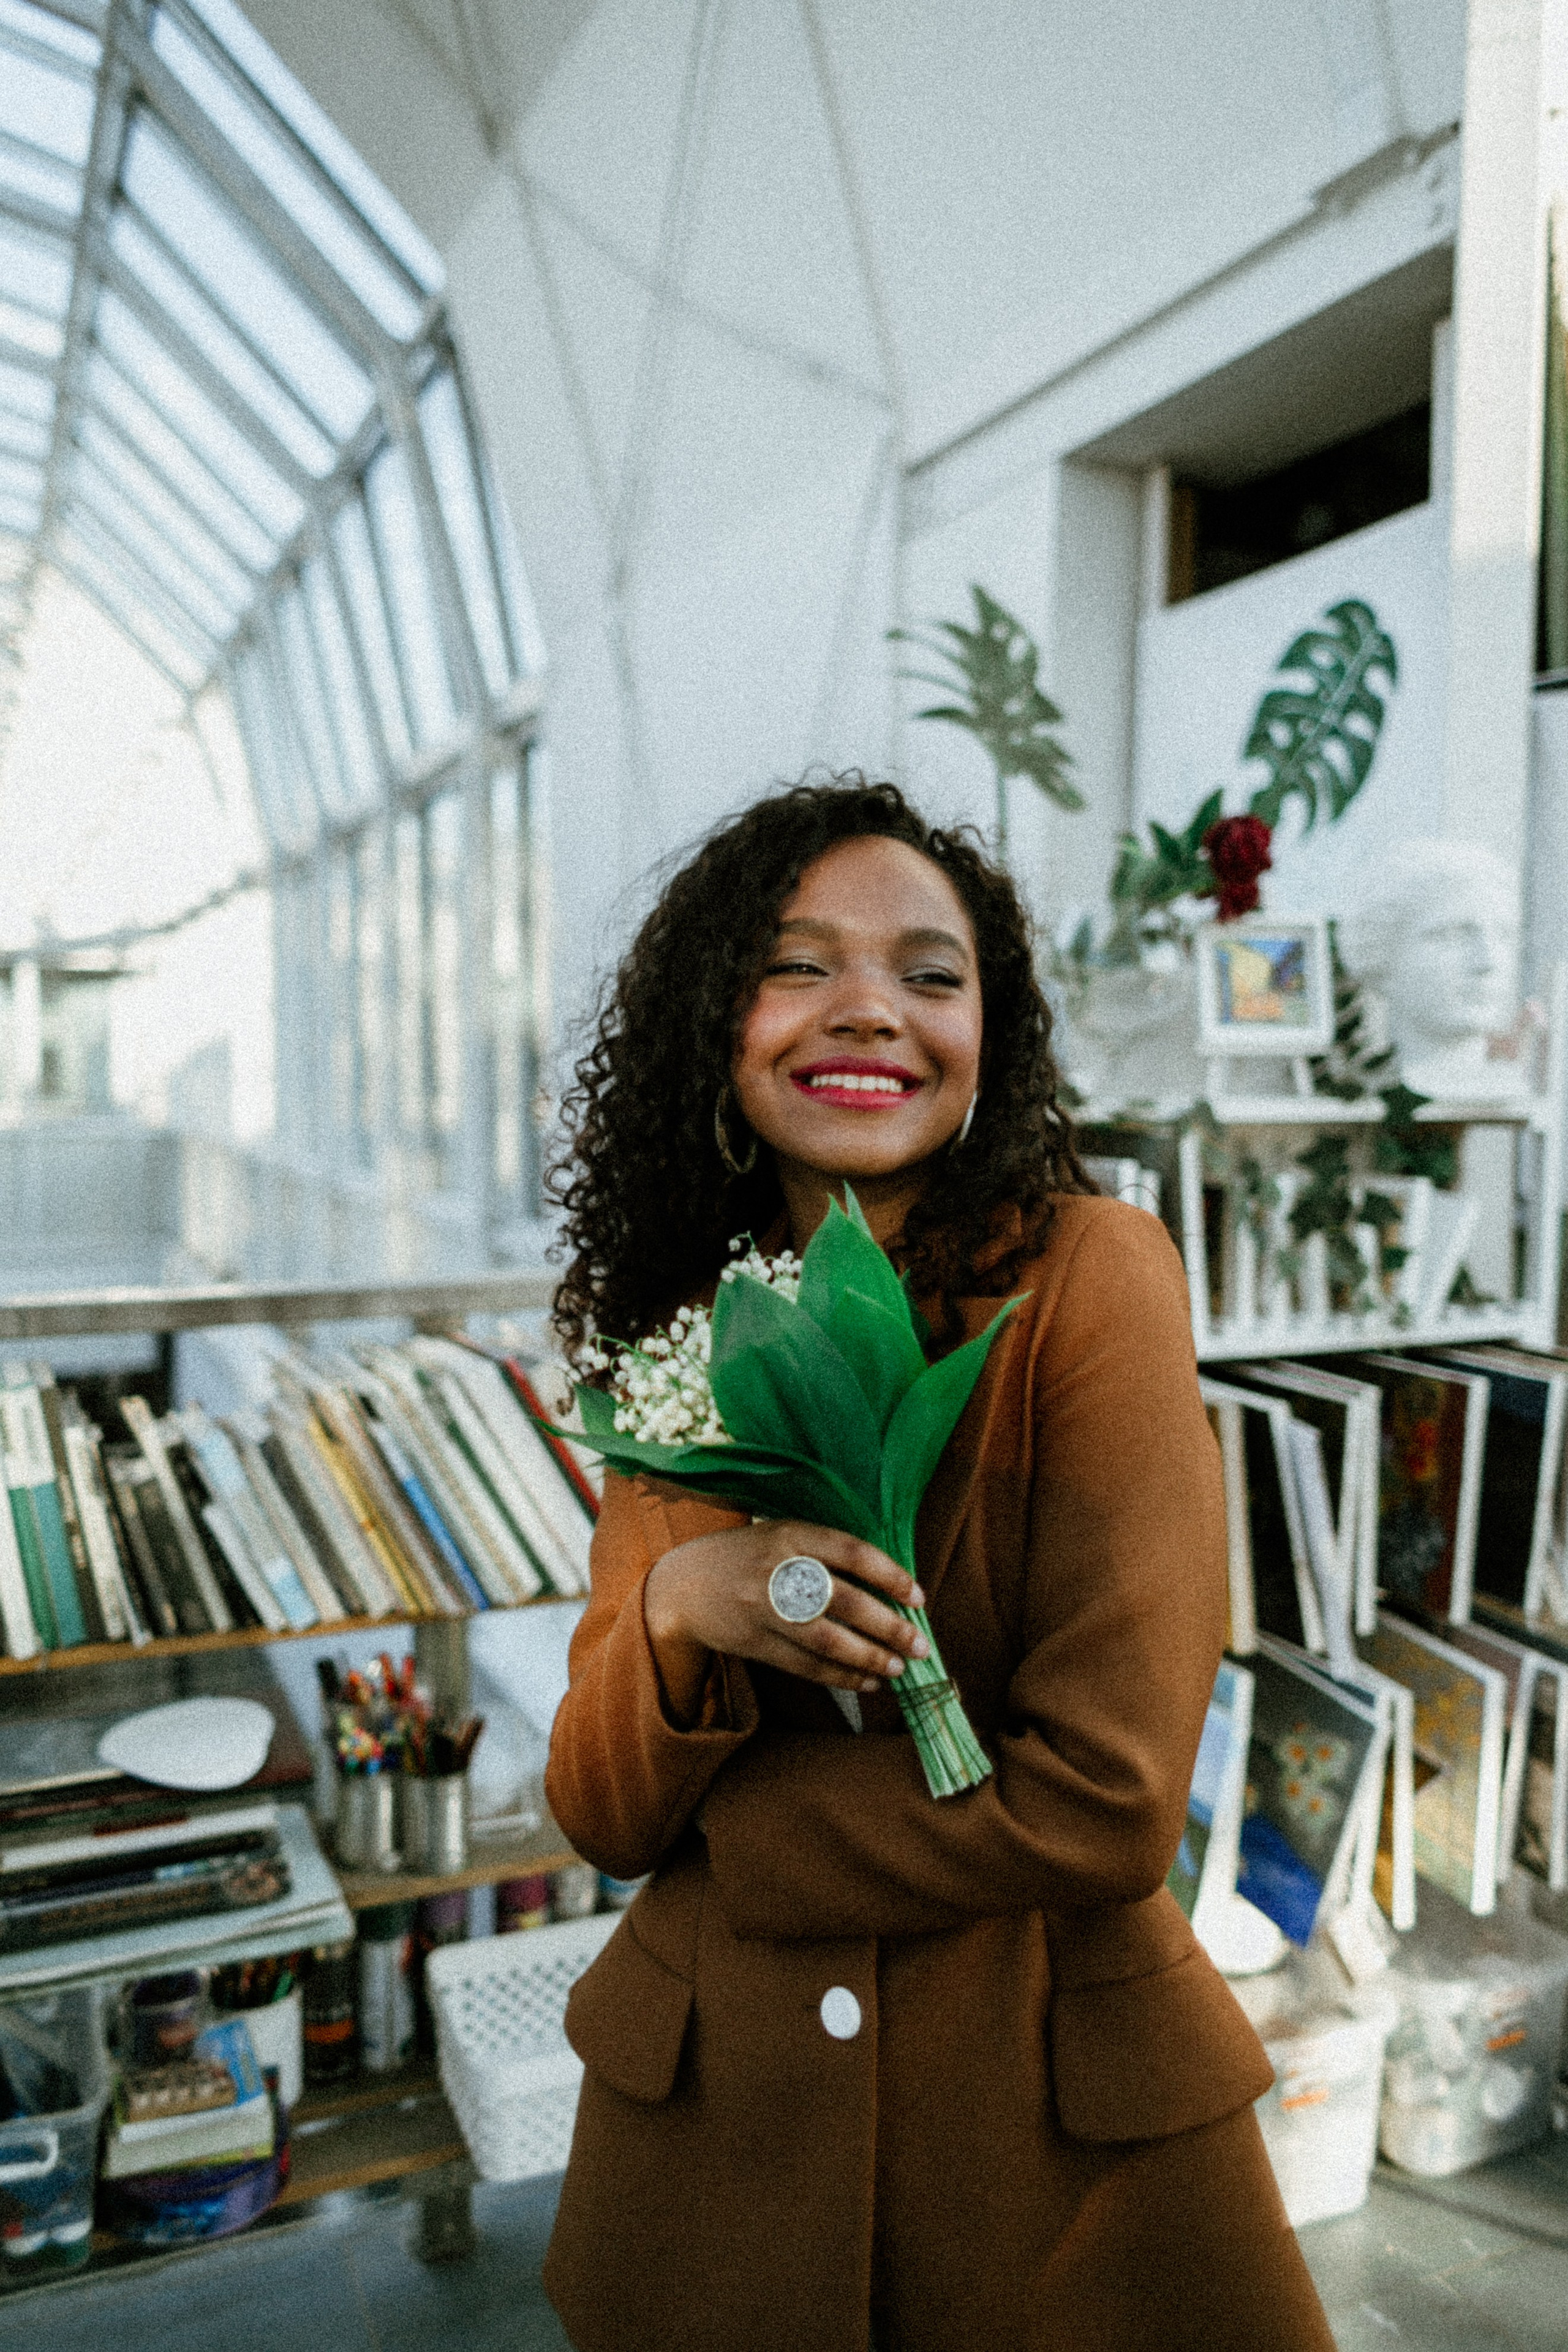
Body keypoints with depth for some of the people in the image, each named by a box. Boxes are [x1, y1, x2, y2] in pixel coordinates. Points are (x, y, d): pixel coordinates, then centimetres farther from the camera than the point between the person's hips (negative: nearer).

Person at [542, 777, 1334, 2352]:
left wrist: (725, 1827, -10)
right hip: (715, 2114, 4)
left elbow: (1105, 1803, -20)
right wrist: (676, 1613, -25)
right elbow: (599, 1814, -4)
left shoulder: (1090, 1277, -17)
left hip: (1062, 2136, -3)